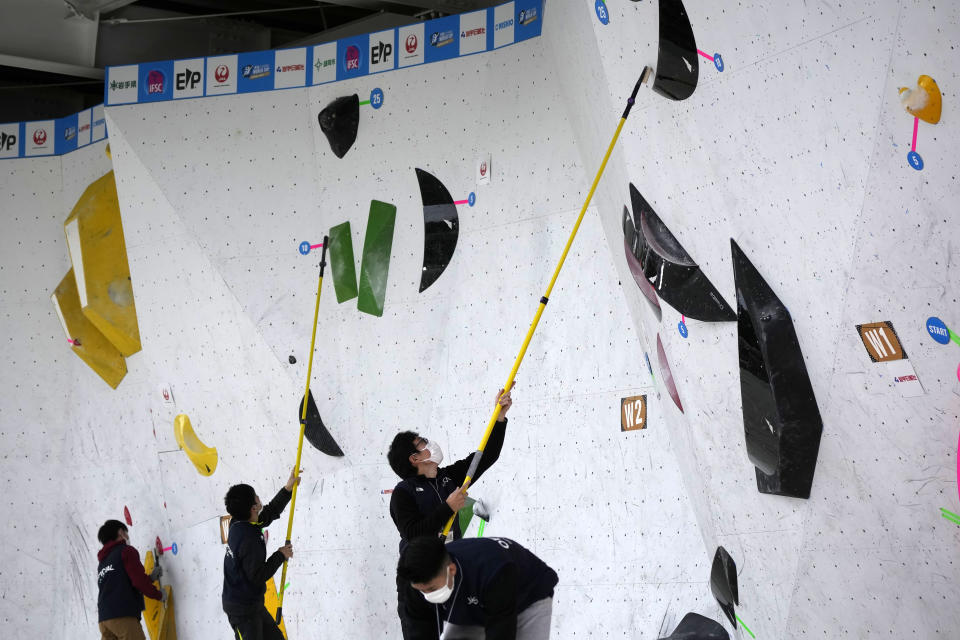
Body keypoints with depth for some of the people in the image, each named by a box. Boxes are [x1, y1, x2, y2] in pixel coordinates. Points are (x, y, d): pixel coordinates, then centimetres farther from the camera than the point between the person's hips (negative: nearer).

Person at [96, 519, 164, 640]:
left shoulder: (102, 563, 25)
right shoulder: (126, 551, 1)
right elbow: (140, 581, -9)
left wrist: (151, 577, 23)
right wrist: (159, 595, 6)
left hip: (104, 619, 8)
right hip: (124, 616, -8)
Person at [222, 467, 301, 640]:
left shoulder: (238, 524, -1)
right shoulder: (249, 538, -29)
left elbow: (269, 513, 16)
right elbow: (259, 576, -26)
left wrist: (288, 489, 17)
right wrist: (280, 555, -14)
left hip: (251, 603, 10)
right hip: (243, 610, -10)